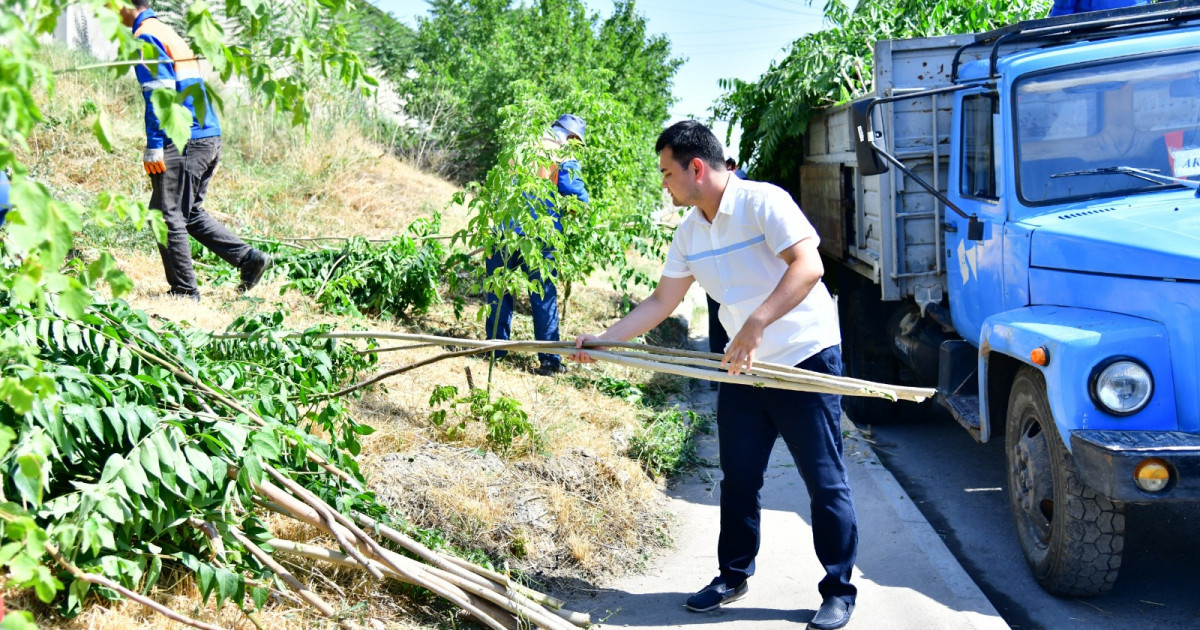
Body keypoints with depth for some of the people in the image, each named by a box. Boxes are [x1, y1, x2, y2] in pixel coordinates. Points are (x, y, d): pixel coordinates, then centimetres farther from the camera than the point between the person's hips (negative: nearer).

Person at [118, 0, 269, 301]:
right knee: (189, 213, 18)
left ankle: (184, 290, 3)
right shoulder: (168, 33, 21)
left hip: (183, 141, -10)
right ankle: (250, 258, 11)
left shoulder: (145, 37, -7)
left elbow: (159, 94, -18)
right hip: (210, 137, 10)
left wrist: (153, 147, -20)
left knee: (166, 216, -1)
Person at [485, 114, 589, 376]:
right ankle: (549, 360, 8)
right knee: (544, 298, 4)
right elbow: (577, 196, -15)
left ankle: (496, 347, 19)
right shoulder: (565, 158, -3)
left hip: (505, 229, 3)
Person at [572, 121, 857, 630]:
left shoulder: (763, 202, -16)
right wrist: (603, 341, 6)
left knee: (825, 482, 0)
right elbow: (660, 303, 13)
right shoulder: (689, 231, 7)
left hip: (806, 359, -7)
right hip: (743, 367, 7)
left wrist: (756, 323, -35)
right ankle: (733, 577, 30)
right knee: (738, 481, 13)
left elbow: (808, 265, -28)